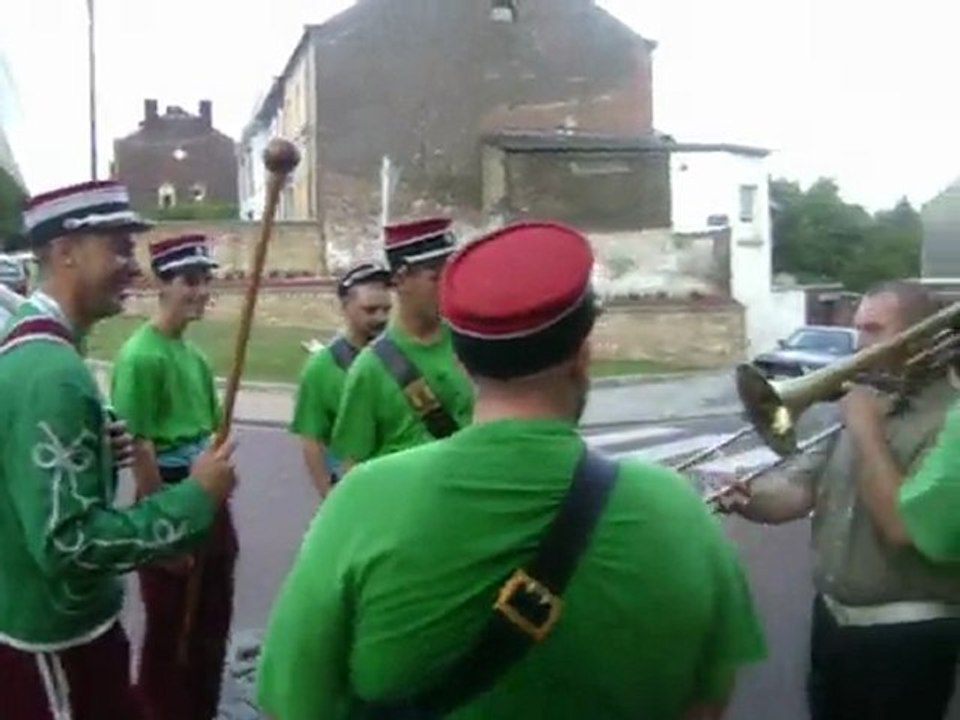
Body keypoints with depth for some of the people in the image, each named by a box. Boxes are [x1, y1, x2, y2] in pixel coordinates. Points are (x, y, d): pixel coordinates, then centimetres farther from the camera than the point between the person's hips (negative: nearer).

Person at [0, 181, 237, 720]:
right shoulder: (52, 372, -27)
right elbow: (67, 544, -31)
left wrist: (98, 450, 3)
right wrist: (196, 498, -24)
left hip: (50, 623, 10)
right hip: (55, 644, -10)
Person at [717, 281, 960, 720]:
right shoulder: (864, 404, 8)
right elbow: (801, 489, 5)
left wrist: (864, 429, -22)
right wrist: (746, 499, -15)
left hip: (904, 639, -7)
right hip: (831, 619, 8)